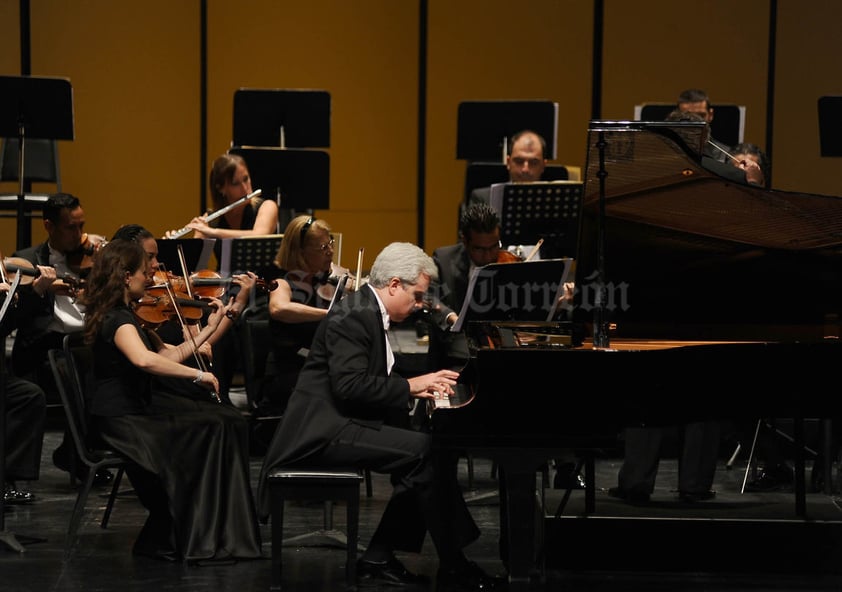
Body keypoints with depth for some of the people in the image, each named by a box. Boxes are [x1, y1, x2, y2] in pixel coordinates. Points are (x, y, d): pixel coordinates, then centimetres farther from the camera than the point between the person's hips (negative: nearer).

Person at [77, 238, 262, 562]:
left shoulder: (123, 315, 13)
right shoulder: (118, 319, -19)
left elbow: (168, 355, 16)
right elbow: (144, 360, -39)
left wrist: (209, 328, 15)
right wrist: (198, 374, -32)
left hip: (138, 405, 10)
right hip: (119, 419, -10)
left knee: (229, 421, -1)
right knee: (207, 432, -19)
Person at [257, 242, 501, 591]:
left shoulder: (370, 312, 16)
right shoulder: (353, 316, -15)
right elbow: (349, 385, -24)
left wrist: (416, 389, 6)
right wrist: (410, 386, -18)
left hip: (343, 423, 11)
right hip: (325, 430, -11)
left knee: (425, 452, -1)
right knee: (424, 451, -22)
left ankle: (378, 558, 2)